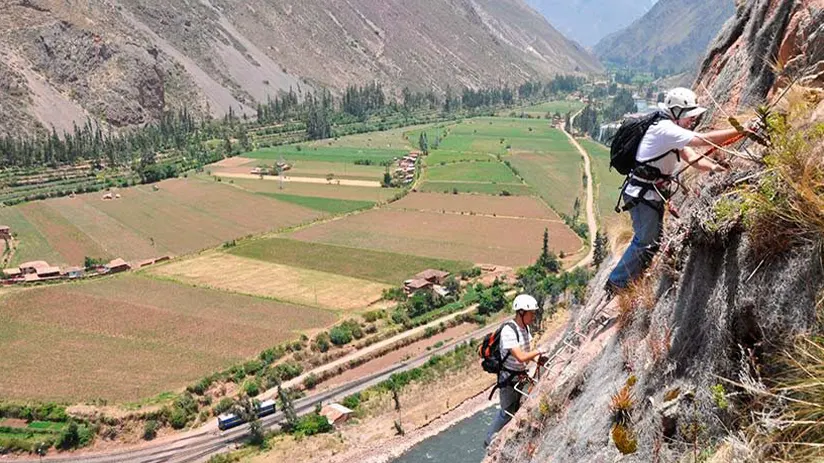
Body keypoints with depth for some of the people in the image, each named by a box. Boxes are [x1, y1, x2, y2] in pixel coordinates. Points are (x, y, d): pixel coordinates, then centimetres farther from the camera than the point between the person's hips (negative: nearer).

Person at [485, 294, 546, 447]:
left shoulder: (525, 327, 1)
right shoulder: (508, 331, -27)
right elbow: (520, 357, -33)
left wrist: (538, 359, -6)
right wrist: (539, 351, -22)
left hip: (521, 375, 9)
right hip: (508, 376, -9)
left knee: (516, 409, 18)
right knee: (507, 412, 3)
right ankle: (490, 441, 21)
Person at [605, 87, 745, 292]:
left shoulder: (674, 131, 11)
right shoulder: (665, 129, -22)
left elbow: (691, 157, 2)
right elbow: (704, 140, -29)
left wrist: (713, 167, -16)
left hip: (653, 193, 11)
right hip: (642, 194, -11)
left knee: (653, 240, 17)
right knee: (646, 241, -6)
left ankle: (621, 282, 27)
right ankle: (616, 284, 7)